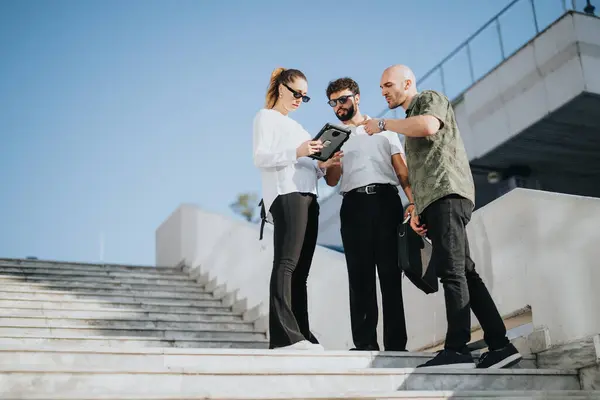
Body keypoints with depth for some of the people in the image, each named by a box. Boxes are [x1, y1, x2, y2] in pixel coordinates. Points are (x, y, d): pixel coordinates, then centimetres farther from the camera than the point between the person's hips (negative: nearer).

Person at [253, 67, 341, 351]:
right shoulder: (266, 117, 9)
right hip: (286, 195, -8)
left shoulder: (295, 126, 31)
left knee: (300, 270, 1)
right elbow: (261, 157, -6)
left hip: (307, 196, 8)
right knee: (286, 263, -17)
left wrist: (321, 166, 6)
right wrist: (296, 152, -19)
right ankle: (284, 334, -22)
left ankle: (301, 334, -1)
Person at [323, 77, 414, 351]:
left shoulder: (383, 129, 18)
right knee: (360, 274, -3)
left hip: (386, 199, -1)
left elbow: (402, 169, 9)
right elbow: (332, 181, 11)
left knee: (390, 272, -4)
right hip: (354, 204, 1)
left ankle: (396, 343, -3)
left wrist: (413, 200, -7)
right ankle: (365, 342, -2)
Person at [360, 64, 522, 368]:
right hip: (434, 201, 10)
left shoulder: (431, 98, 8)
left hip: (447, 194, -9)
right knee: (463, 271, 4)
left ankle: (457, 349, -22)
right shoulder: (410, 121, 32)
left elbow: (428, 126, -18)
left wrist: (383, 124, -7)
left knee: (451, 270, -17)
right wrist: (416, 210, 15)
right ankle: (499, 344, 4)